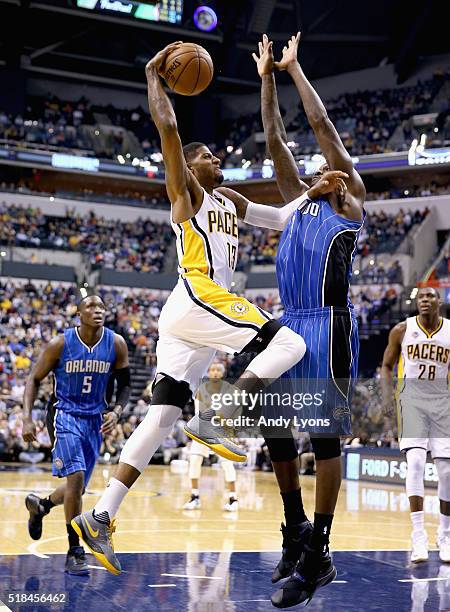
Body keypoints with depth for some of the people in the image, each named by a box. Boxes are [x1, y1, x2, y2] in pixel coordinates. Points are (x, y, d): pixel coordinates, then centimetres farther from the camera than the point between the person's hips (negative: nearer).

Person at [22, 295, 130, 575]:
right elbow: (35, 379, -3)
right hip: (64, 415, -4)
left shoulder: (116, 344, -5)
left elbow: (124, 385, 5)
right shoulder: (61, 343, -12)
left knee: (78, 487, 11)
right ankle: (75, 551, -12)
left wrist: (117, 411, -13)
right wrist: (28, 418, -13)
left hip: (95, 420, 4)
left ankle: (40, 505, 45)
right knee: (76, 476, -22)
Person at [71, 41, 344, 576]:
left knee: (161, 417, 0)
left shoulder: (230, 201, 27)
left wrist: (313, 193, 17)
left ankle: (99, 517, -4)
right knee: (290, 344, -13)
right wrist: (153, 73, 2)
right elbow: (167, 128, -7)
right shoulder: (187, 191, 4)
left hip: (189, 314, 8)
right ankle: (214, 418, -18)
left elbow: (280, 218, 33)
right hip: (197, 299, -8)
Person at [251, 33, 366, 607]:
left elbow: (323, 125, 1)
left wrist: (295, 68, 9)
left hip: (328, 325, -7)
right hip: (288, 324, 7)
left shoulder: (348, 196, 7)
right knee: (275, 430, 7)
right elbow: (275, 139, 21)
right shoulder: (298, 198, 23)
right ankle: (295, 531, 21)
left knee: (324, 436, -7)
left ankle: (317, 555, -4)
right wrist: (267, 78, 20)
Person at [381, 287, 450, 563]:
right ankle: (419, 536, -15)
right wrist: (388, 395, -5)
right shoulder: (402, 330, 0)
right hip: (412, 398, -2)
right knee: (415, 463, -17)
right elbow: (387, 366, 9)